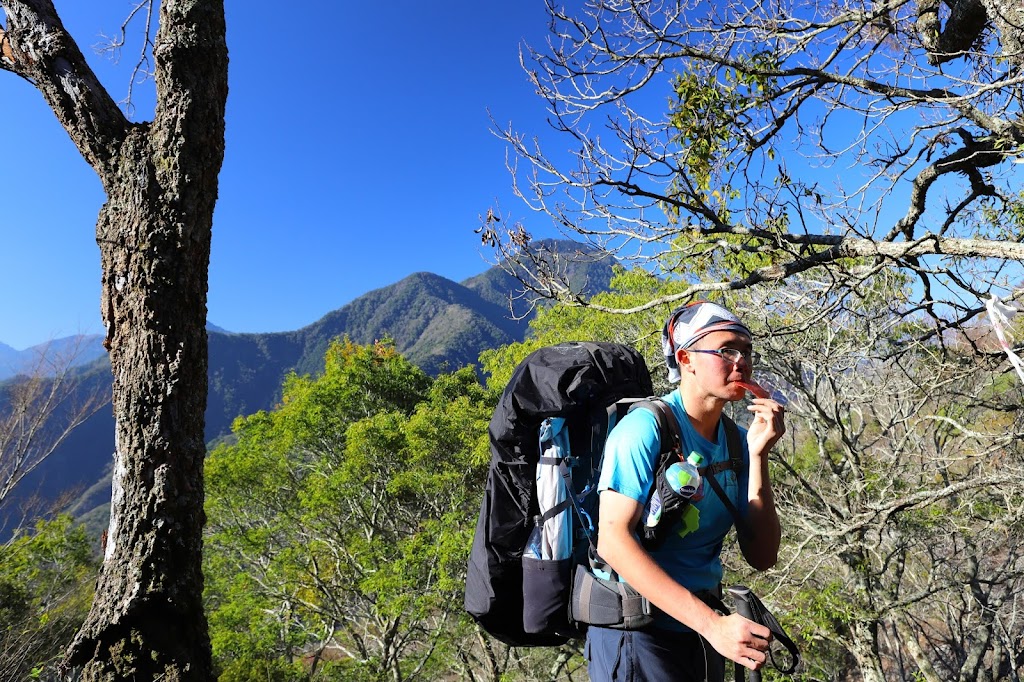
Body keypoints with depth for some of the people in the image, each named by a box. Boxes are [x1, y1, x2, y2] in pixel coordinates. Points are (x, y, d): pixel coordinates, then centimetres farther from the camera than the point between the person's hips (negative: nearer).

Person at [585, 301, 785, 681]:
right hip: (639, 635, -6)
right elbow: (612, 541, -27)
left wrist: (758, 457, -14)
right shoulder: (646, 426, -20)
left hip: (701, 632, 6)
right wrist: (713, 624, -29)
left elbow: (761, 557, -5)